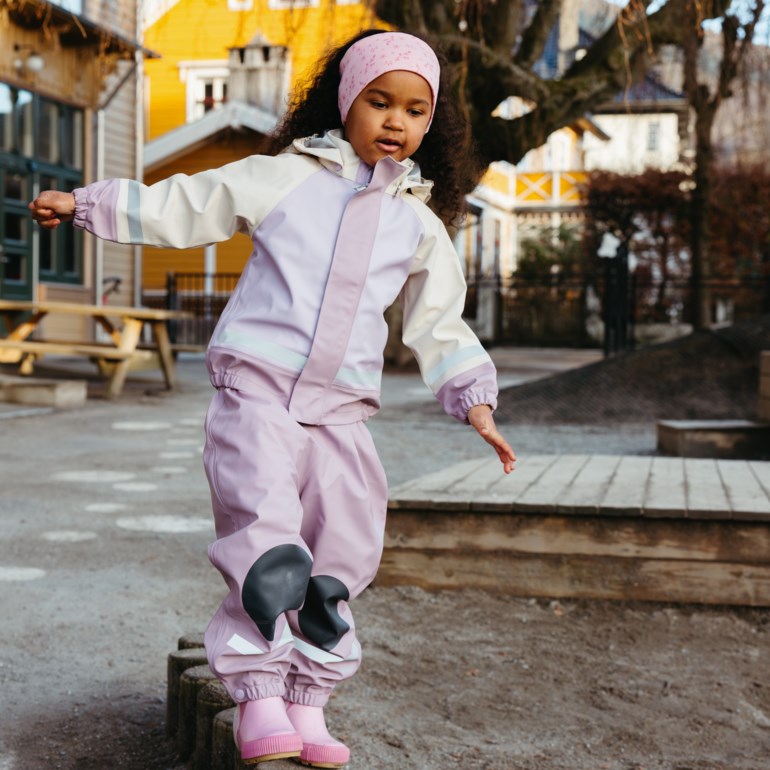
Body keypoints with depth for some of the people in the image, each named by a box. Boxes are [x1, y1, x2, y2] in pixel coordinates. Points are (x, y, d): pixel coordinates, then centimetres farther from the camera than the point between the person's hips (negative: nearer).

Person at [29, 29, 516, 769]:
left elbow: (440, 322, 20)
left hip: (342, 405, 4)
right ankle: (258, 696, -10)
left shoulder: (420, 225, 15)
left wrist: (475, 401, 11)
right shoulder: (282, 177, 6)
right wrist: (84, 203, 10)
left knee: (341, 555, 0)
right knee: (263, 537, -18)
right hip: (256, 382, -3)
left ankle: (306, 701, 13)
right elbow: (182, 207, 11)